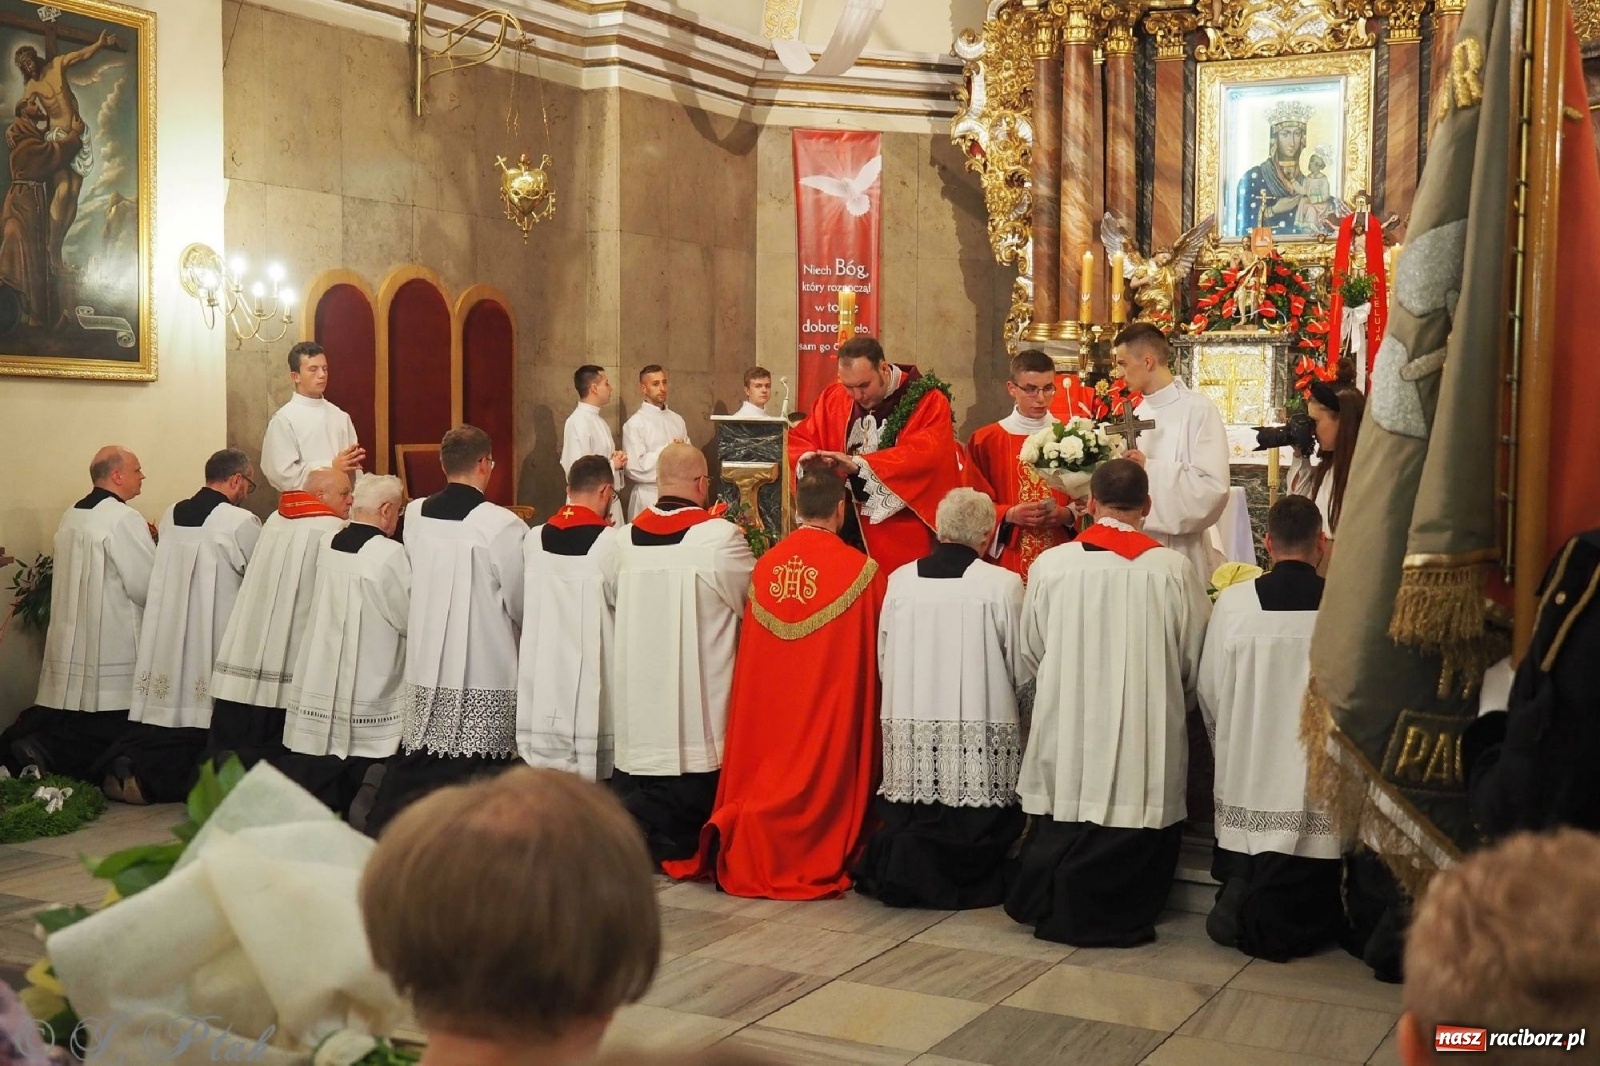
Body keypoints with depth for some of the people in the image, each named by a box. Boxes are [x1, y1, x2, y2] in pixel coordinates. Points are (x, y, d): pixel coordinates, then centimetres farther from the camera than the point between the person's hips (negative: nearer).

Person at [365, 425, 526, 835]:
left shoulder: (413, 516, 0)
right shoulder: (503, 525, -15)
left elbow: (406, 589, 11)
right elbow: (522, 605, -5)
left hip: (423, 674, 5)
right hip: (484, 682, -5)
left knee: (410, 778, 14)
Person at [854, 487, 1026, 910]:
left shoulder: (900, 580, 0)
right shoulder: (1003, 584, -9)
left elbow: (884, 657, 9)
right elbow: (1022, 668, -1)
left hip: (909, 732, 3)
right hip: (980, 732, -3)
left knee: (909, 824, 13)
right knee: (975, 831, 6)